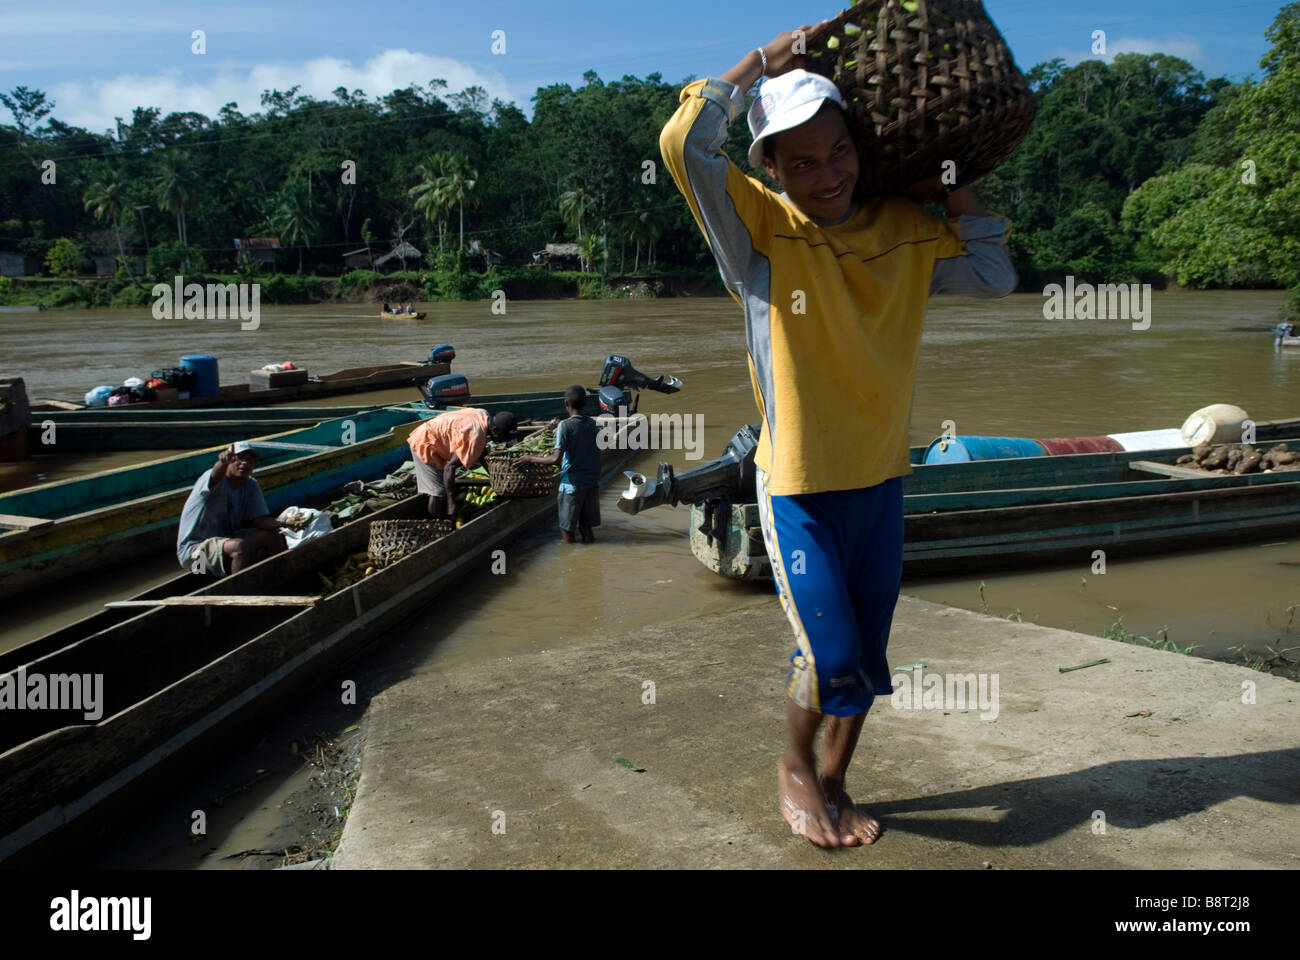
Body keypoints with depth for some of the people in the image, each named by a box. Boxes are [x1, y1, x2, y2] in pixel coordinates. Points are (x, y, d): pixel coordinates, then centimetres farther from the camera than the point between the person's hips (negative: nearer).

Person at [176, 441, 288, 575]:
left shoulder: (250, 485, 4)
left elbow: (260, 519, -4)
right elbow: (216, 476, -45)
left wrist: (282, 523, -25)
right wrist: (223, 461, -68)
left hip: (226, 540, 8)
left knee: (274, 536, -4)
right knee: (239, 545, -35)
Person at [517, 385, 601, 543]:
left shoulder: (565, 426, -14)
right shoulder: (593, 424, 4)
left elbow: (556, 459, -19)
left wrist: (530, 459, -8)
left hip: (572, 482, -5)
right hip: (592, 482, 6)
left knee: (567, 530, 6)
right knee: (586, 526, 17)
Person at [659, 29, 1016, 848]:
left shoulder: (906, 229, 3)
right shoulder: (761, 229, -11)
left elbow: (996, 276, 10)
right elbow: (686, 144, -24)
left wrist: (949, 183, 3)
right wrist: (766, 61, -13)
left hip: (881, 480, 5)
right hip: (799, 486, -5)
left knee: (866, 658, 13)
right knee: (829, 659, -5)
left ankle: (833, 783, 36)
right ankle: (795, 769, 26)